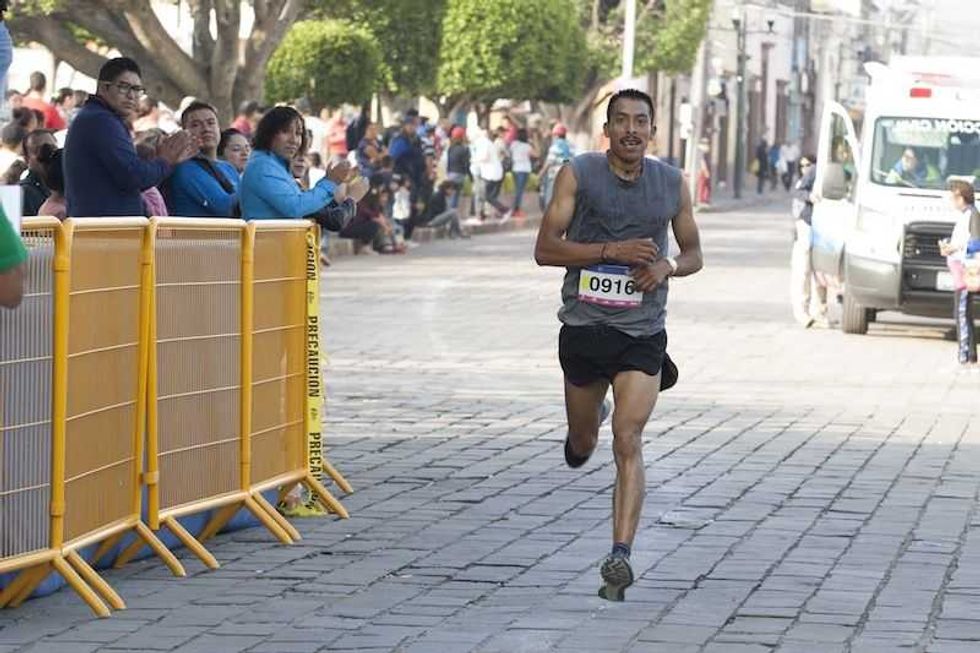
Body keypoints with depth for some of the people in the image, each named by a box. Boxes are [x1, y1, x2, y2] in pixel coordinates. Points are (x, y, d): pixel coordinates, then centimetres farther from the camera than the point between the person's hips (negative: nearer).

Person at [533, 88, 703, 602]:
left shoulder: (673, 183, 3)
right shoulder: (578, 174, -5)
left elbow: (693, 254, 15)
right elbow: (545, 249, -9)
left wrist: (666, 266, -9)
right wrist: (612, 251, -19)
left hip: (642, 333, 0)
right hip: (584, 326, 0)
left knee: (628, 442, -15)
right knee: (582, 441, 16)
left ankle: (620, 557, -19)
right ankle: (587, 428, 54)